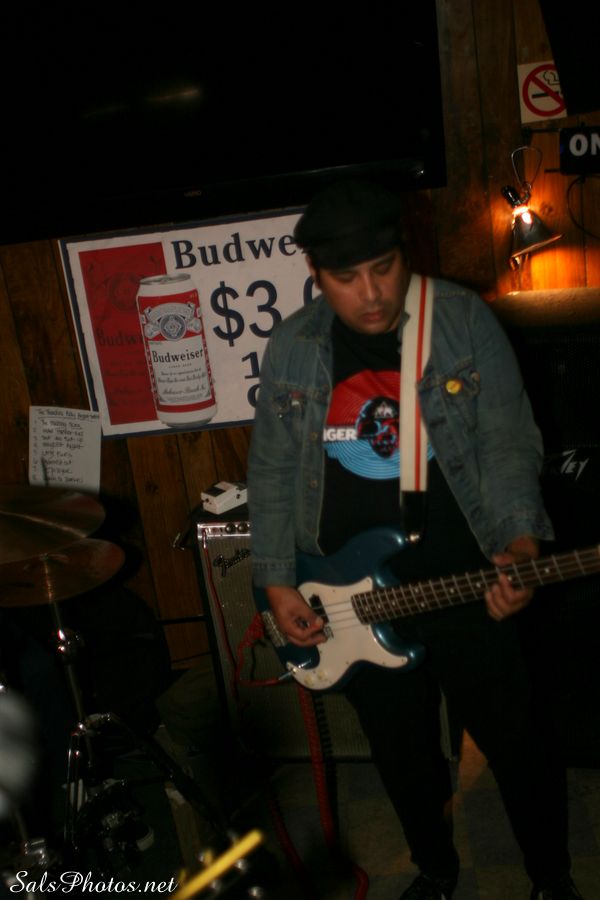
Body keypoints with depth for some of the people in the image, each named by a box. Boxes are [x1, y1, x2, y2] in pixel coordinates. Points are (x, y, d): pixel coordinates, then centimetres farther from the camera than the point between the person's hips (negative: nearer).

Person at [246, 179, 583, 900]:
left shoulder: (465, 321, -8)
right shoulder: (290, 349, -1)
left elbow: (509, 443, -7)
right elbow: (272, 472, 5)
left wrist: (518, 542, -22)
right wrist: (277, 583, 0)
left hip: (463, 579, -2)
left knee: (518, 741, 8)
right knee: (403, 753, 18)